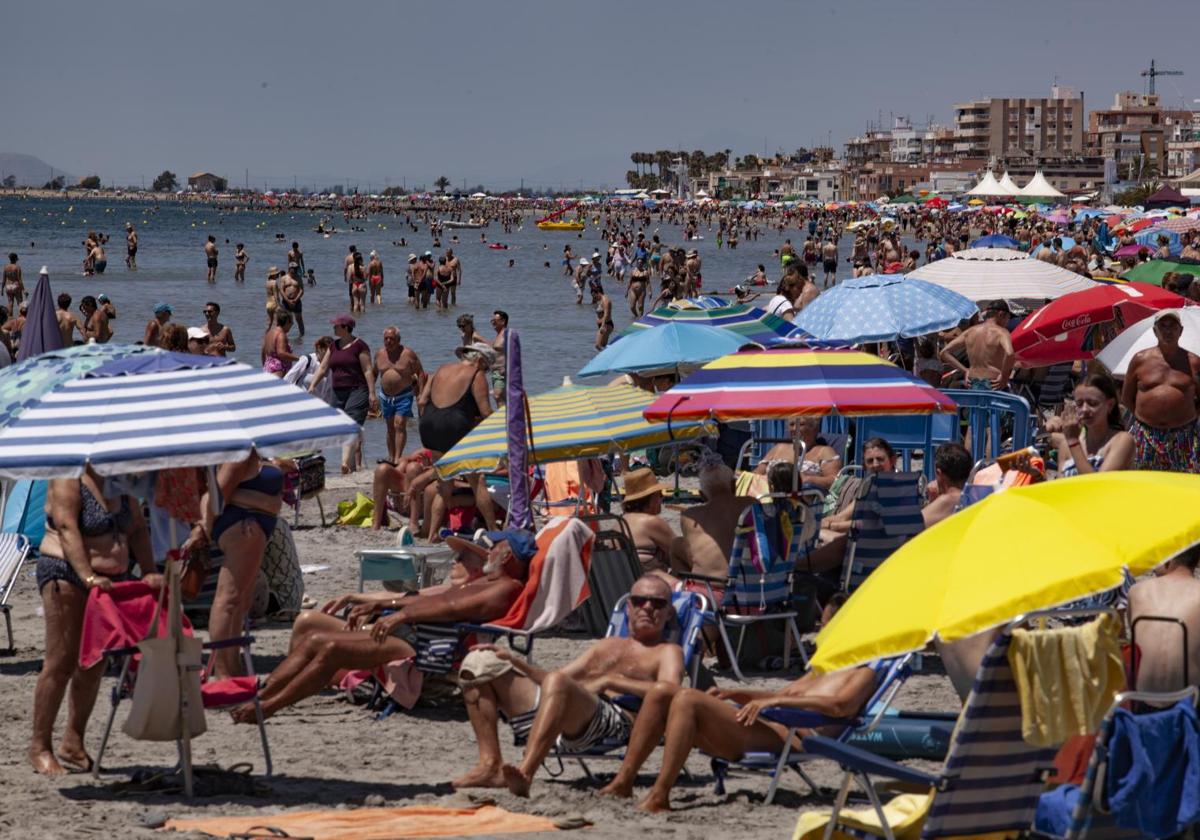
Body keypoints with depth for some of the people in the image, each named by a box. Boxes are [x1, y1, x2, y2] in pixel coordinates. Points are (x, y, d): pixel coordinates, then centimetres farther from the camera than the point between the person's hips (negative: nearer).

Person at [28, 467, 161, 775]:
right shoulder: (68, 482, -11)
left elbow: (137, 530, 9)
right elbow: (68, 530, -23)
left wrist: (149, 572, -4)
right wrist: (88, 577, -33)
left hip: (109, 581, 7)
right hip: (67, 576, -7)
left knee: (93, 666, 7)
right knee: (61, 663, -8)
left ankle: (73, 744, 15)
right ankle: (40, 746, -3)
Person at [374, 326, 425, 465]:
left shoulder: (408, 353, -7)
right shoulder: (379, 354, 6)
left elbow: (420, 373, -4)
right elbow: (374, 373, 17)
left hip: (404, 395, -4)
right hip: (386, 396, 4)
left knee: (399, 425, -15)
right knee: (390, 428, 9)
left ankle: (398, 458, -18)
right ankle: (391, 457, 17)